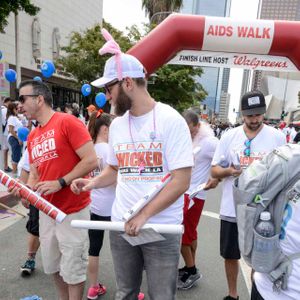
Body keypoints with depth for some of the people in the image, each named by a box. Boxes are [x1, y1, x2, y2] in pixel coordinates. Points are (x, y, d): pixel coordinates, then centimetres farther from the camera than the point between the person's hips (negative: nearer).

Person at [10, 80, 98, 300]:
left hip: (73, 211, -7)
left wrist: (60, 183, -22)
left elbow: (91, 161, -19)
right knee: (53, 266, 21)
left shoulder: (67, 122, -13)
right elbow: (35, 174, 16)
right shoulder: (32, 137, 11)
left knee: (73, 269, 7)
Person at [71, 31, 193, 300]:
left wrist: (144, 214, -19)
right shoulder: (116, 125, 6)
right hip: (121, 226, 5)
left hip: (162, 229, -4)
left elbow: (181, 181, -15)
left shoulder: (171, 120, -12)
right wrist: (92, 183, -1)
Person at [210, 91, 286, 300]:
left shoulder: (277, 137, -2)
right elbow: (214, 170, 2)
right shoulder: (229, 136, 0)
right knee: (230, 255, 16)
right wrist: (228, 171, -19)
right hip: (232, 209, 2)